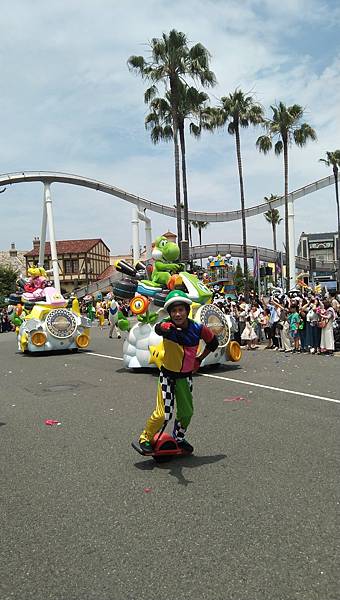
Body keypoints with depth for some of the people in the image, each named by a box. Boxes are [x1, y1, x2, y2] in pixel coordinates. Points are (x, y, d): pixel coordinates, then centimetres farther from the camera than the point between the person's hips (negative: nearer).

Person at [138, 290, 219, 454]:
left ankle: (179, 438, 43)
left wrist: (199, 359, 2)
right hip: (167, 375, -3)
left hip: (186, 376, 4)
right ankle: (145, 438, 16)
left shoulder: (198, 329, -15)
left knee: (186, 412, 16)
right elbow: (158, 328, -48)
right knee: (163, 414, -8)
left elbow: (213, 342, 4)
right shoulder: (168, 325, -22)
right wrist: (166, 327, -71)